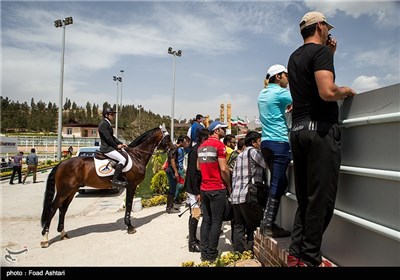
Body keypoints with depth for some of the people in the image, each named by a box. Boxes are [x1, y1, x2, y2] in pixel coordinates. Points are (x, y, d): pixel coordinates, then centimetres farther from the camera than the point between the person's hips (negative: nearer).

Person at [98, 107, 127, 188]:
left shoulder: (107, 124, 17)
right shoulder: (103, 124, -14)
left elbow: (112, 137, 19)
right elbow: (108, 138, -19)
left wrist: (121, 143, 9)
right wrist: (116, 146, -11)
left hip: (110, 147, 11)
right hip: (106, 148, -11)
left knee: (125, 156, 11)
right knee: (122, 159, -20)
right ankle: (114, 180, -18)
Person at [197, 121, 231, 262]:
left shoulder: (201, 146, 11)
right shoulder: (219, 145, -12)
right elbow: (224, 169, -16)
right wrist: (229, 186, -4)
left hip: (204, 188, 7)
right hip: (217, 189, -7)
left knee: (206, 220, 12)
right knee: (216, 222, 2)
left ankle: (204, 253, 18)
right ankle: (211, 255, 8)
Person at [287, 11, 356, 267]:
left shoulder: (294, 57, 20)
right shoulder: (321, 51, -6)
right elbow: (327, 92, -20)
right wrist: (345, 91, 1)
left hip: (297, 130, 8)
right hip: (321, 129, -8)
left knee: (304, 198, 12)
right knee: (321, 198, -4)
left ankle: (296, 254, 14)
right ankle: (310, 259, 2)